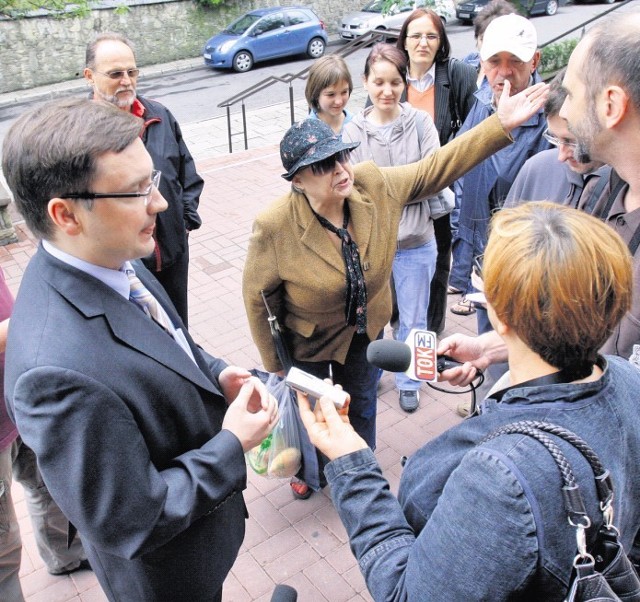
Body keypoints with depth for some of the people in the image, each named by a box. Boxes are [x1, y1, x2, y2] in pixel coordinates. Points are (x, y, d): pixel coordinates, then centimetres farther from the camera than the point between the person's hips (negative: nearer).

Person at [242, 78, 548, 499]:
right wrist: (274, 365, -9)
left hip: (366, 330, 4)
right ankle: (309, 472, 58)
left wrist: (501, 125, -19)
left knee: (362, 405, 27)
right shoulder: (275, 227, -31)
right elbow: (258, 297, -19)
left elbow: (436, 168, -11)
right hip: (306, 342, -3)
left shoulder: (373, 185, -21)